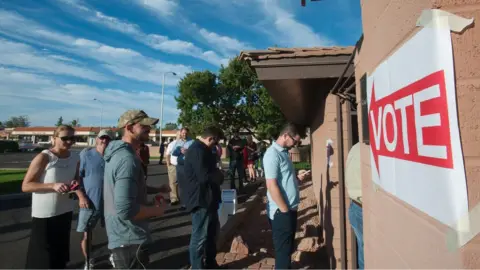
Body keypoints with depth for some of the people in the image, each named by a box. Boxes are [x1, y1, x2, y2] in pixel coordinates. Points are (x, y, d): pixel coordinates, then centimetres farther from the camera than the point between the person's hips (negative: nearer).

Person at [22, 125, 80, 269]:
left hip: (65, 212, 5)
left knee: (61, 251, 19)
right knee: (42, 257, 5)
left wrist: (75, 184, -6)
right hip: (44, 215, -5)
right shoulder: (43, 158, -15)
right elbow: (25, 186, -14)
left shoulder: (75, 158, 1)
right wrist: (53, 186, -26)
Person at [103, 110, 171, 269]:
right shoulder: (127, 159, -27)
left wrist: (157, 190, 10)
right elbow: (125, 210, -34)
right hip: (130, 240, -10)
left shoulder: (118, 153, 6)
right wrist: (156, 210, -18)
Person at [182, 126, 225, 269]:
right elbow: (205, 177, -30)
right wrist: (220, 176, -12)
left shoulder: (201, 149, 12)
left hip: (207, 197, 12)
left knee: (211, 231, 22)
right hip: (200, 199, -12)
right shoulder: (198, 151, -23)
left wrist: (217, 174, -2)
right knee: (200, 236, 2)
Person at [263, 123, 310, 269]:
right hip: (281, 212, -9)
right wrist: (285, 211, -18)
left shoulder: (283, 152, 11)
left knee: (288, 247, 23)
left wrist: (298, 177, 5)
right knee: (283, 249, 6)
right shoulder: (272, 154, -19)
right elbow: (272, 186, -23)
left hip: (290, 208, 9)